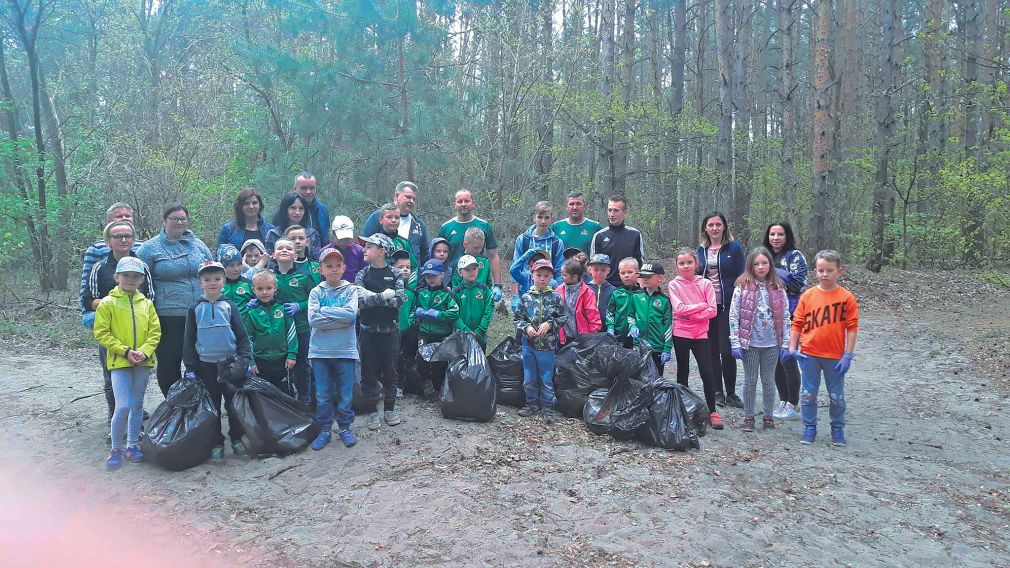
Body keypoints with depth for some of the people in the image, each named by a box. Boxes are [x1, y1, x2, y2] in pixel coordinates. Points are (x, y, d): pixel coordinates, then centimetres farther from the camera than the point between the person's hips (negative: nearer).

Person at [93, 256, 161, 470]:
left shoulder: (146, 304, 7)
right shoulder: (108, 303, -2)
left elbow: (155, 332, 4)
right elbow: (102, 333, -6)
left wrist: (144, 351, -12)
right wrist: (125, 351, -14)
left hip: (143, 362, 4)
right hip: (119, 363, -4)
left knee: (137, 405, 12)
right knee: (123, 406, -11)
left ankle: (132, 445, 25)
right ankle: (116, 449, 5)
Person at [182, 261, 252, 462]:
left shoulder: (230, 306, 1)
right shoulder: (195, 309, 2)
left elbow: (242, 336, 3)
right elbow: (189, 340, 5)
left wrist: (245, 361, -4)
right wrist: (190, 368, 1)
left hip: (230, 364, 0)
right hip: (206, 365, 1)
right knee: (212, 406, 7)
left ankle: (237, 440, 16)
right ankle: (216, 444, 15)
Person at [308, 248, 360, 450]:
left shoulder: (350, 290, 1)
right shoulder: (316, 292, 2)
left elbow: (351, 314, -16)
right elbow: (313, 319, -11)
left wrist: (325, 311, -12)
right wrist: (340, 317, -15)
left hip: (345, 350, -1)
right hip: (320, 350, 1)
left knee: (345, 393, 7)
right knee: (322, 394, 8)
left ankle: (345, 427, 23)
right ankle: (324, 429, 21)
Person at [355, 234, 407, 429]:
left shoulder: (395, 275, 1)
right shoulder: (363, 274, 2)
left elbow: (400, 299, -14)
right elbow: (359, 301, -12)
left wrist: (371, 298, -16)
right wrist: (384, 296, -17)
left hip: (390, 330, 0)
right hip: (368, 330, 0)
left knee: (390, 371, 8)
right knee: (369, 372, 4)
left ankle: (389, 409, 21)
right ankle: (372, 412, 14)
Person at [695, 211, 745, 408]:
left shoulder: (734, 248, -1)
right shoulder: (701, 250, 11)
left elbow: (740, 278, -3)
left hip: (726, 306, -4)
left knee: (726, 349, -5)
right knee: (711, 350, 8)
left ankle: (731, 393, 8)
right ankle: (717, 392, 17)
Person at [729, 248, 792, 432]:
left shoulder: (778, 288, 1)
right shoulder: (743, 287, -5)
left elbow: (785, 317, 4)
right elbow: (733, 315, -6)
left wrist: (786, 343, 0)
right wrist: (735, 343, -10)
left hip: (772, 343, 2)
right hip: (750, 343, -1)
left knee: (768, 381, 11)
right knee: (750, 381, 9)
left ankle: (768, 416, 24)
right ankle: (748, 417, 20)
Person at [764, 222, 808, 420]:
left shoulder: (795, 256, -6)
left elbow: (797, 283, -15)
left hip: (788, 315, -7)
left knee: (788, 359, -4)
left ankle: (794, 405, 7)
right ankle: (783, 401, 22)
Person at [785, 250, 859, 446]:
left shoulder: (846, 297, -5)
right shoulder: (807, 296, -1)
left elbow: (852, 327, -4)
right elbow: (797, 323, 3)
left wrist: (848, 355, -7)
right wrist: (792, 348, -3)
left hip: (835, 356, -1)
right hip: (809, 354, 1)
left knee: (837, 395, 10)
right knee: (808, 393, 7)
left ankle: (837, 428, 27)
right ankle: (810, 427, 21)